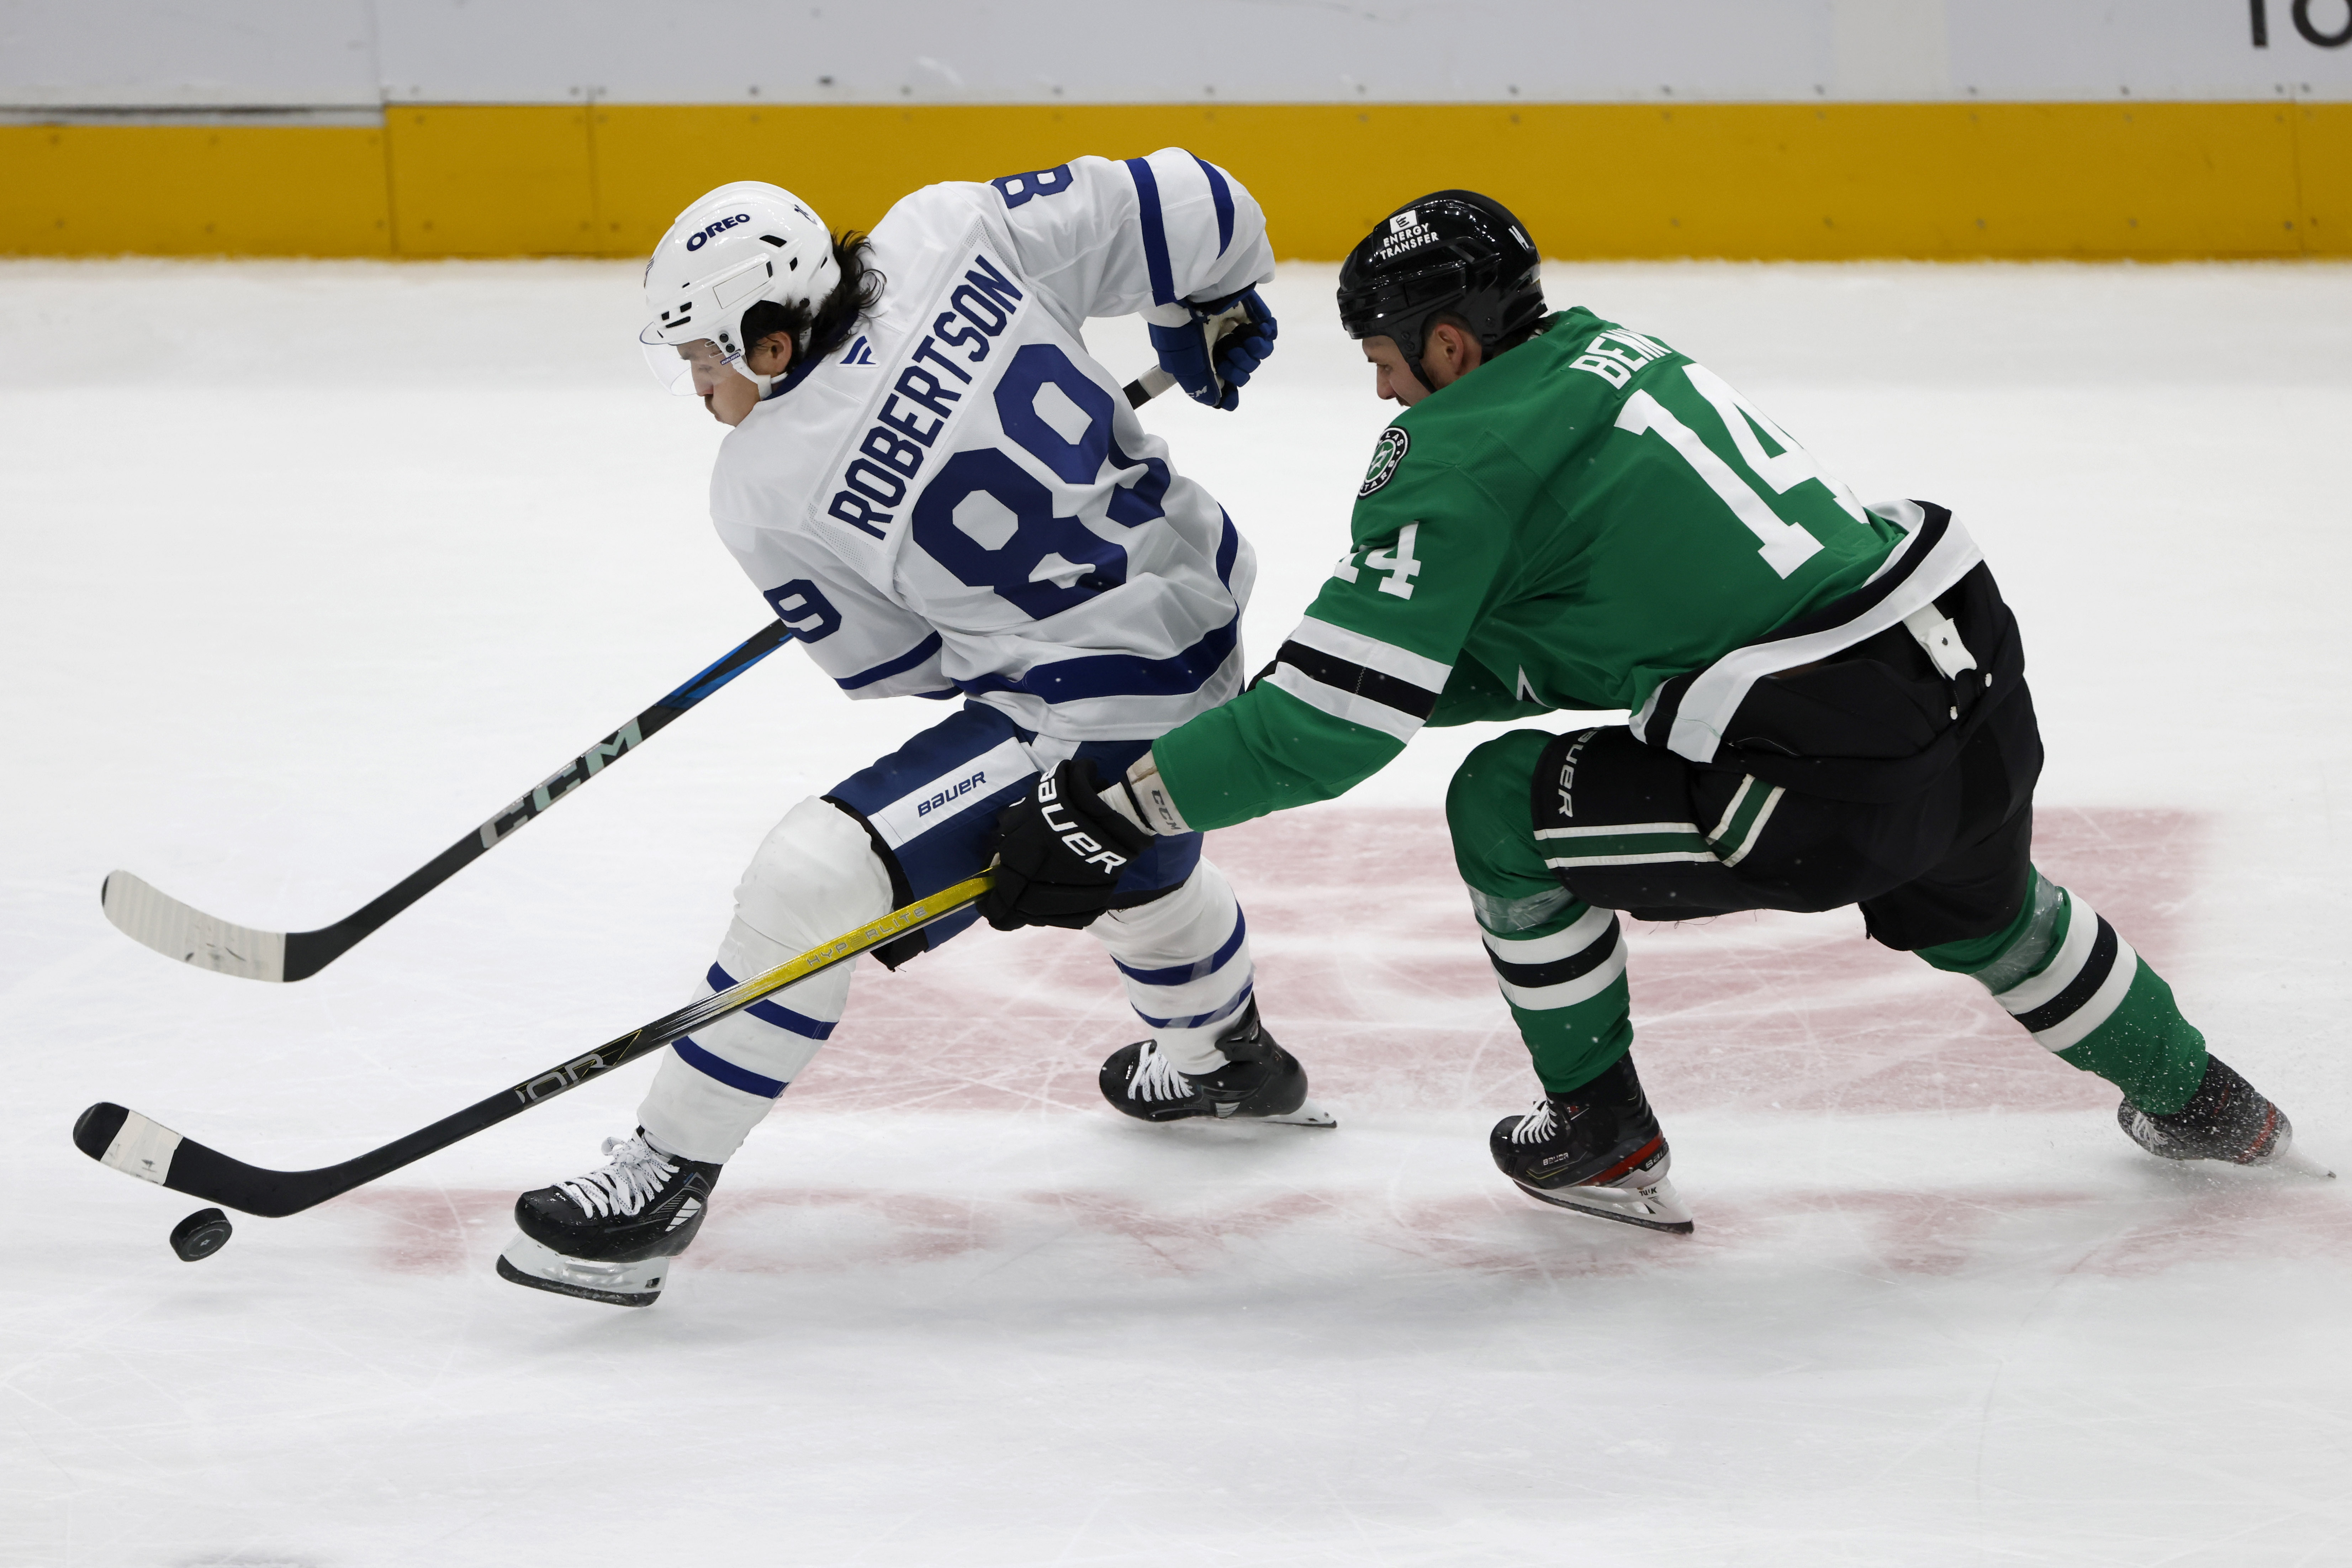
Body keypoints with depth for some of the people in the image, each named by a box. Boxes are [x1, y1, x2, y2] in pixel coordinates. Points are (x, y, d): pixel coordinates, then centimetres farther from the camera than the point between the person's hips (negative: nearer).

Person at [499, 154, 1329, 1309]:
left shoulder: (767, 491, -18)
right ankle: (1225, 1060, 65)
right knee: (1133, 866, 38)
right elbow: (1187, 211, -4)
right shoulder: (947, 232, -9)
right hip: (1205, 604, 8)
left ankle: (663, 1183, -8)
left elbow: (897, 664, -5)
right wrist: (1215, 315, 17)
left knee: (813, 878, -12)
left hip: (1085, 726, -8)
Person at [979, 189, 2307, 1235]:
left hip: (1833, 784, -8)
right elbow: (1525, 653, 26)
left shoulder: (1463, 457, -7)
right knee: (1973, 908, 39)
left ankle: (1605, 1141, 20)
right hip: (1989, 699, 8)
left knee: (1503, 808, 9)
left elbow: (1341, 721, -9)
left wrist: (1112, 811, -3)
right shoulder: (1603, 353, 17)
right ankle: (2197, 1101, 57)